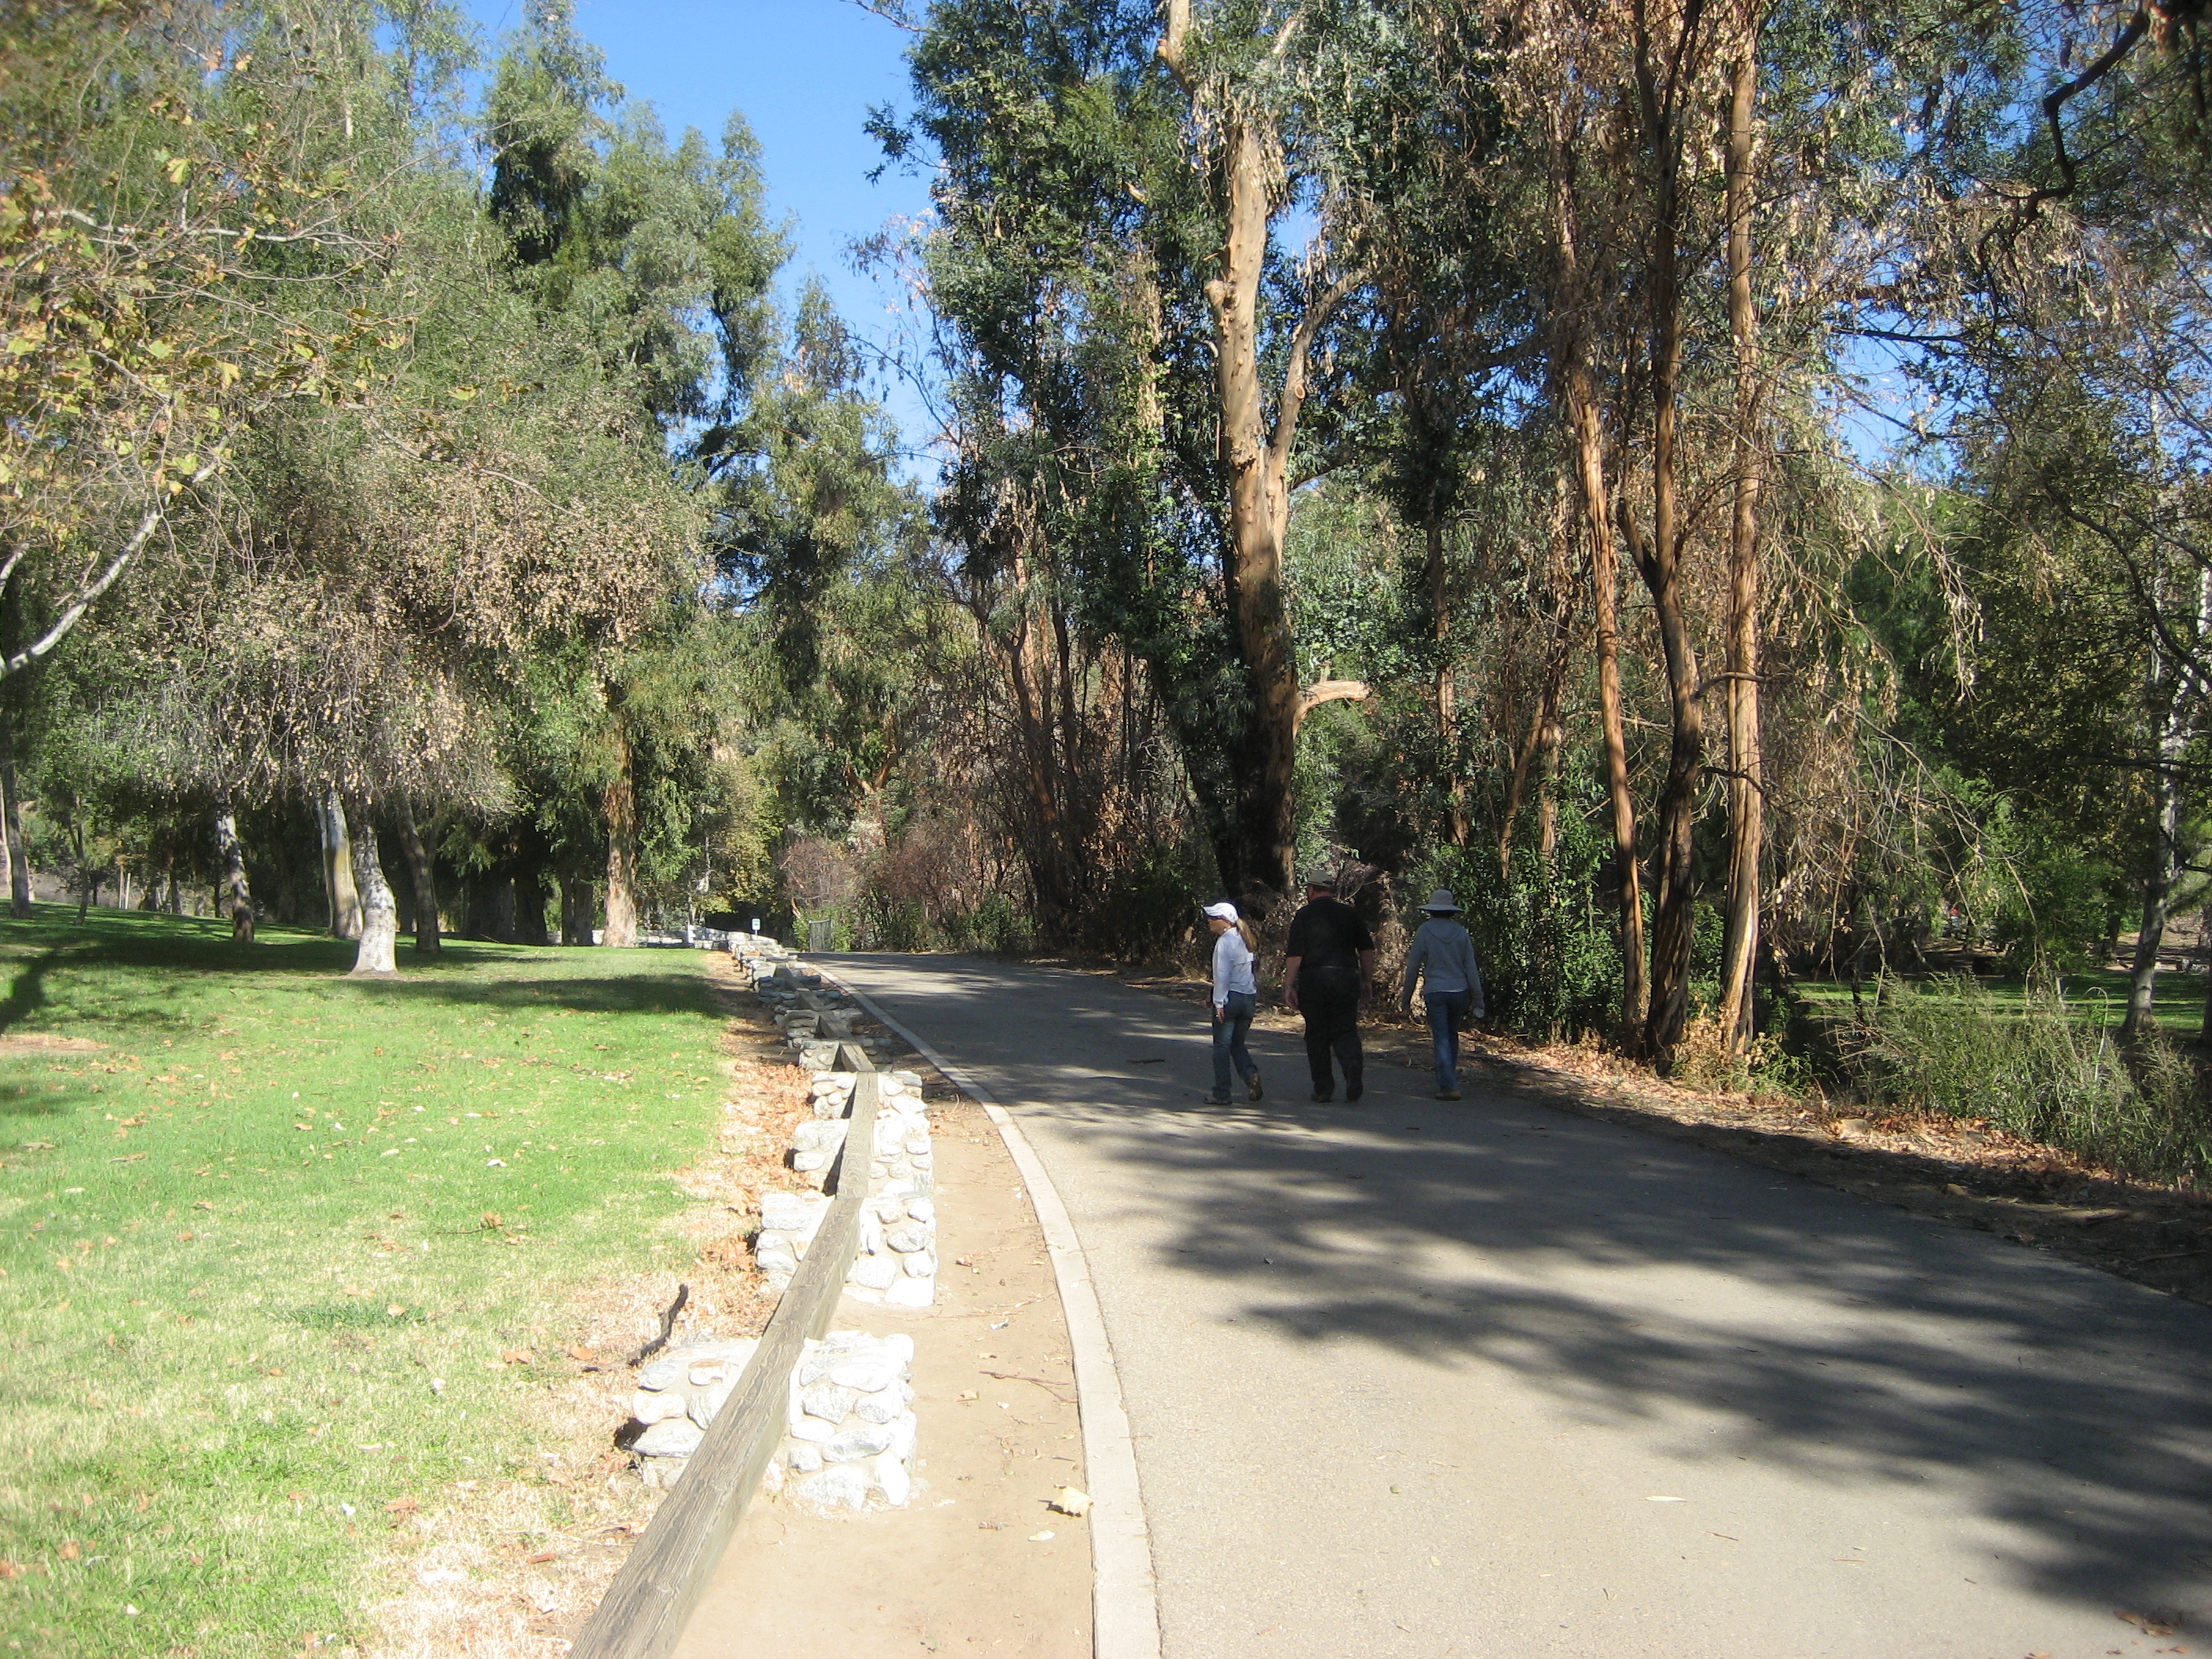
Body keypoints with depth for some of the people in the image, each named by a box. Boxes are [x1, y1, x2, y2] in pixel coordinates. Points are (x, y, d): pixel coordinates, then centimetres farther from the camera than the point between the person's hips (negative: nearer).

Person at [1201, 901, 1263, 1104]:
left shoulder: (1225, 941, -12)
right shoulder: (1243, 939, 13)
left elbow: (1223, 974, -16)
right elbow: (1249, 970, 15)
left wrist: (1219, 1002, -14)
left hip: (1230, 997, -8)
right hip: (1249, 996, 8)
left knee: (1222, 1045, 2)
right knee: (1238, 1044, 16)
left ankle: (1221, 1094, 4)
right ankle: (1250, 1074, -10)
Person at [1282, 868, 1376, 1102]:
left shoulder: (1304, 915, 0)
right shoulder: (1350, 913, 9)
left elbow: (1295, 954, -7)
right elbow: (1367, 950, 10)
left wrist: (1288, 986, -5)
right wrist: (1366, 981, 18)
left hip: (1313, 980, -2)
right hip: (1347, 978, 2)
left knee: (1317, 1035, 7)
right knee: (1345, 1030, 8)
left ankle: (1323, 1088, 8)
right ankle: (1354, 1064, -21)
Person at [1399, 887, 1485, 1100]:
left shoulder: (1425, 931, -4)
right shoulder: (1461, 932, 3)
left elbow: (1413, 967, -1)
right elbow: (1472, 968, 3)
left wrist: (1406, 998, 8)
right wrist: (1477, 999, 7)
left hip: (1435, 992, -3)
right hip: (1460, 992, 3)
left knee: (1442, 1039, -1)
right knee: (1452, 1037, 18)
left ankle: (1449, 1087, -8)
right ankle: (1448, 1080, 26)